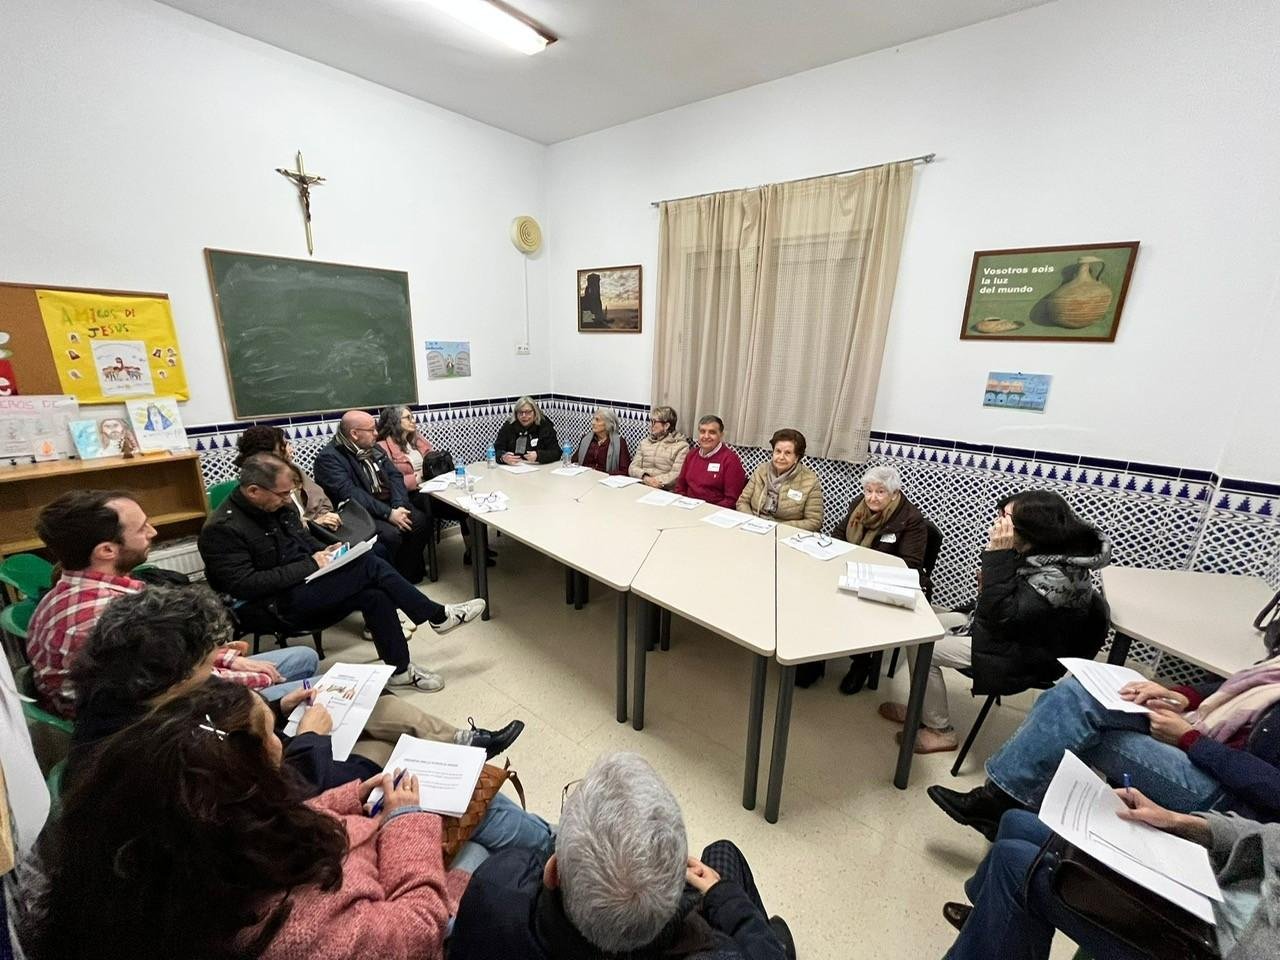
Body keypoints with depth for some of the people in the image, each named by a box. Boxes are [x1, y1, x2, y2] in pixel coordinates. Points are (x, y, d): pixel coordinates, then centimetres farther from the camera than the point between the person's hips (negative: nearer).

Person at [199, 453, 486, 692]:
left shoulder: (277, 505, 6)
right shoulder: (222, 529, -17)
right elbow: (244, 585, -22)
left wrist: (324, 552, -1)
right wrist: (310, 565, -21)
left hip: (306, 582, 8)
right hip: (281, 601, -7)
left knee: (375, 596, -20)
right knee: (369, 565, -25)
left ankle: (400, 669, -5)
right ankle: (438, 615, -16)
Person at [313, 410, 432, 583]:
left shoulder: (373, 448, 11)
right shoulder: (329, 457, -12)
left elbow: (395, 475, 5)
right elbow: (350, 494, -23)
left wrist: (398, 506, -13)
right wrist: (388, 513, -26)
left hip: (387, 505, 7)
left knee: (420, 521, -14)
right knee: (391, 535, -30)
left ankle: (409, 574, 1)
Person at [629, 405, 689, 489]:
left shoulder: (681, 446, 1)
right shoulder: (644, 442, 17)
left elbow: (677, 475, -9)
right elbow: (633, 468, 8)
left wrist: (655, 480, -18)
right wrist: (645, 477, -13)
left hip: (666, 492, -3)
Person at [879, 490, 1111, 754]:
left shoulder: (1059, 576, -32)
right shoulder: (1041, 553, -7)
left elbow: (1001, 617, -32)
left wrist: (999, 555, -34)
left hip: (1021, 654, -9)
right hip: (1004, 628, 9)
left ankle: (940, 731, 8)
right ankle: (924, 709, 19)